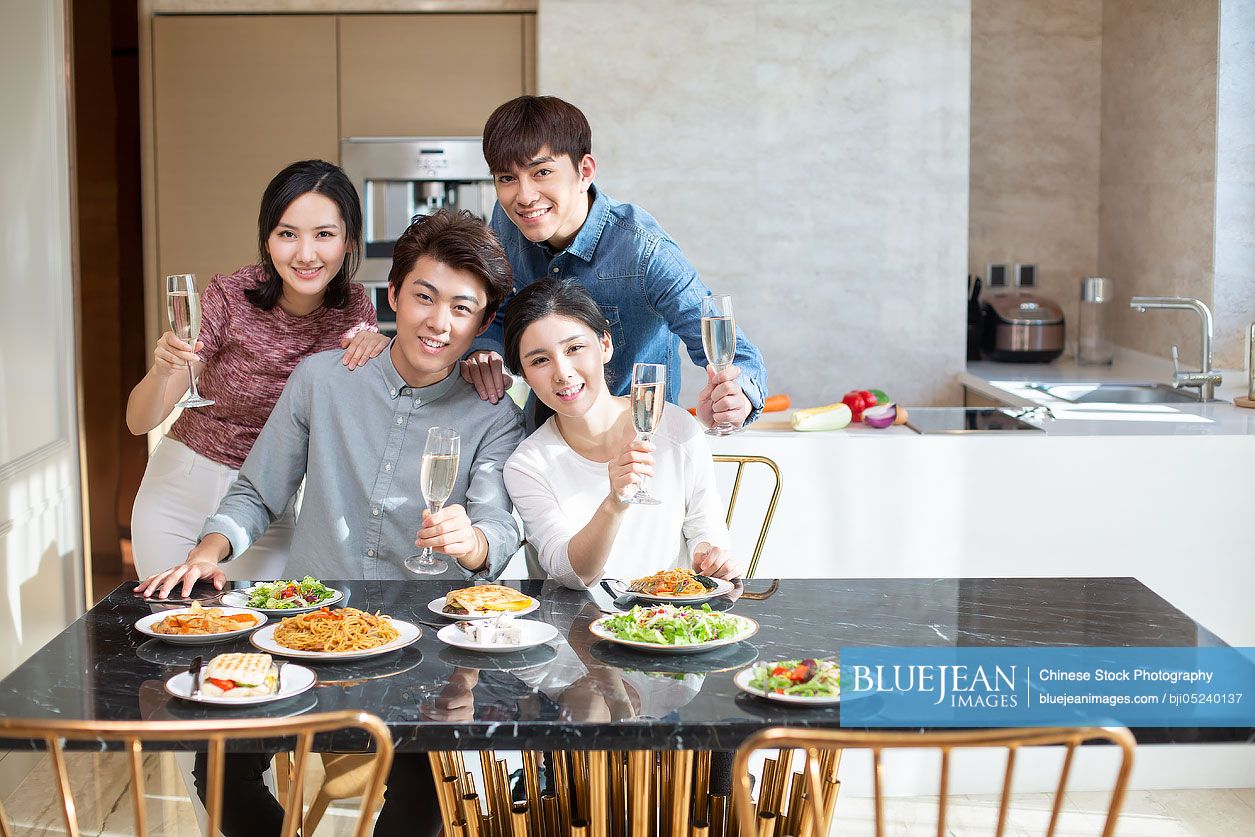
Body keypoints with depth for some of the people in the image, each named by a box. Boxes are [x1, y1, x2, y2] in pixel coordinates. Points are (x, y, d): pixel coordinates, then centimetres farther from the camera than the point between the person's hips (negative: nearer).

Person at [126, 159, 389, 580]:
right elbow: (139, 422, -16)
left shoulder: (353, 306, -10)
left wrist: (379, 346, -20)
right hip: (182, 487, -2)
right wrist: (162, 369, -38)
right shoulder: (229, 298, -19)